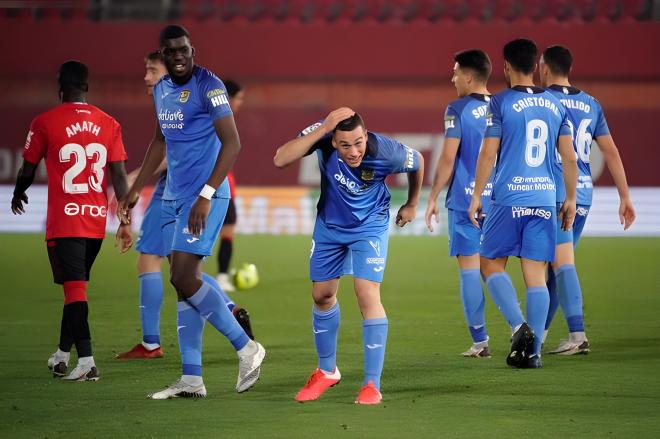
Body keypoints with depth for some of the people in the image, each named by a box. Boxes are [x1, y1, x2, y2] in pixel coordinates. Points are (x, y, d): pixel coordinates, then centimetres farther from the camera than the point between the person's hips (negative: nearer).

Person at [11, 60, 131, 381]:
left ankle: (86, 361, -17)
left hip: (63, 221, -4)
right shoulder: (108, 124, 4)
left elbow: (28, 170, 5)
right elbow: (119, 176, 0)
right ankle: (63, 355, 28)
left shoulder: (45, 123, -6)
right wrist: (125, 223, 3)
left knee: (74, 289, -6)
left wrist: (18, 195, 26)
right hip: (97, 220, 4)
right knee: (76, 286, 17)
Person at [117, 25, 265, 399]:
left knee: (184, 278, -14)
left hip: (204, 198, -8)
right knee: (185, 282, 6)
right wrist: (136, 190, 26)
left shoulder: (208, 86, -12)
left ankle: (246, 349, -2)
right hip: (174, 196, 8)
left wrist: (206, 196, -23)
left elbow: (232, 143, -17)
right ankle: (192, 379, 8)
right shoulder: (161, 90, 13)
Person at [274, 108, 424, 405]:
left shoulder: (385, 152, -30)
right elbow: (280, 160, -41)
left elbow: (417, 162, -7)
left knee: (368, 295, -17)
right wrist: (322, 129, -47)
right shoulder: (323, 137, -29)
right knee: (322, 295, 13)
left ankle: (372, 385, -11)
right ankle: (327, 371, 36)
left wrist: (411, 205, 9)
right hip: (330, 225, 3)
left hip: (369, 227, -3)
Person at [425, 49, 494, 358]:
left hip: (465, 200, -5)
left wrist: (432, 198, -4)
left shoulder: (457, 110, -8)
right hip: (498, 199, 5)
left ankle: (480, 341, -2)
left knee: (470, 268, 0)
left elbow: (448, 158, -11)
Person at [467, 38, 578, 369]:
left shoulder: (501, 103, -4)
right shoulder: (556, 105, 9)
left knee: (491, 264, 10)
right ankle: (533, 350, 1)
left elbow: (488, 154, -6)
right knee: (536, 274, 5)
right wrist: (571, 199, 18)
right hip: (545, 199, 4)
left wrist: (476, 196, 2)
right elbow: (570, 158, 10)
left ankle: (519, 326, -9)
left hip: (509, 199, -4)